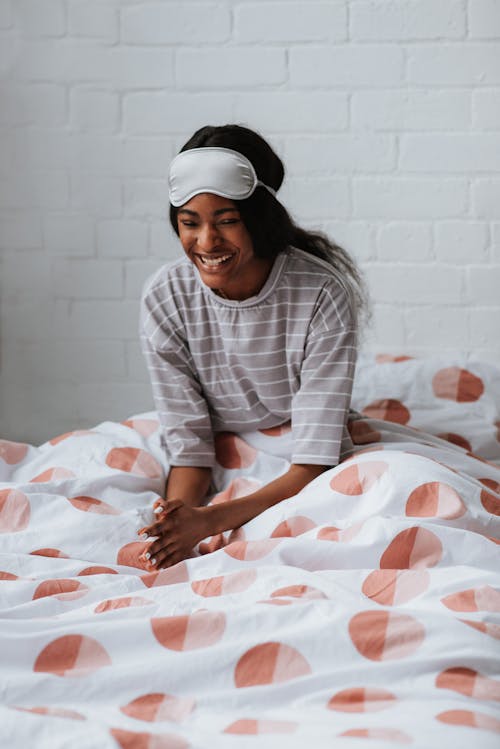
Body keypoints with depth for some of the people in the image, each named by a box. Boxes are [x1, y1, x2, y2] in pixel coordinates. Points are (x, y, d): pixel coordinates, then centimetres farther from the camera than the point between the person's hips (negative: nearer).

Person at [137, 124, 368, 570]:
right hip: (220, 474, 1)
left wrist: (212, 520, -36)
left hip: (298, 483, -1)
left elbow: (313, 463, -23)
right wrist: (176, 530, -32)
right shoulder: (165, 298, -12)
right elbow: (188, 443, -11)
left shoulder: (322, 295, -21)